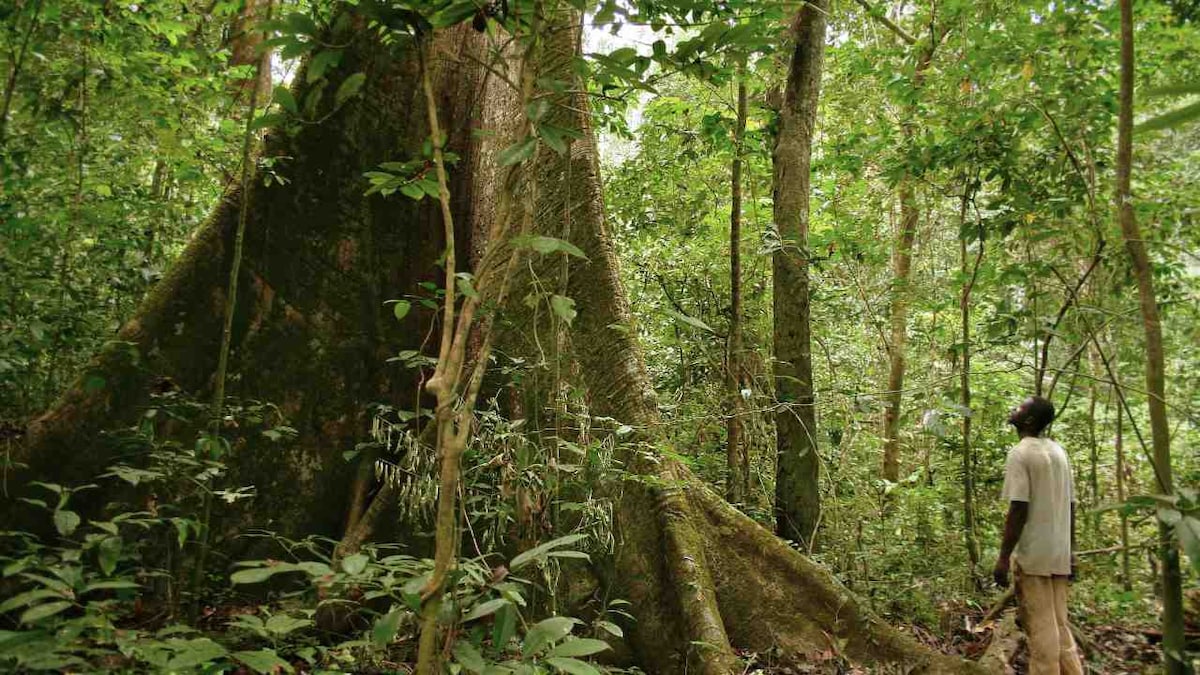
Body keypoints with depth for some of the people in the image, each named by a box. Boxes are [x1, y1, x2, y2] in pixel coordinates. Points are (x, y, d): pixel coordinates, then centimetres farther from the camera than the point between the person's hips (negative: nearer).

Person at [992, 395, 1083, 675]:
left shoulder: (1021, 453, -12)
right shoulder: (1058, 451, 12)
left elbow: (1019, 508, -18)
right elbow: (1070, 505, 14)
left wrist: (1003, 557, -15)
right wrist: (1070, 551, 21)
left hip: (1032, 555, -7)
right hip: (1059, 554, 7)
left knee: (1040, 629, -2)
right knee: (1059, 626, 14)